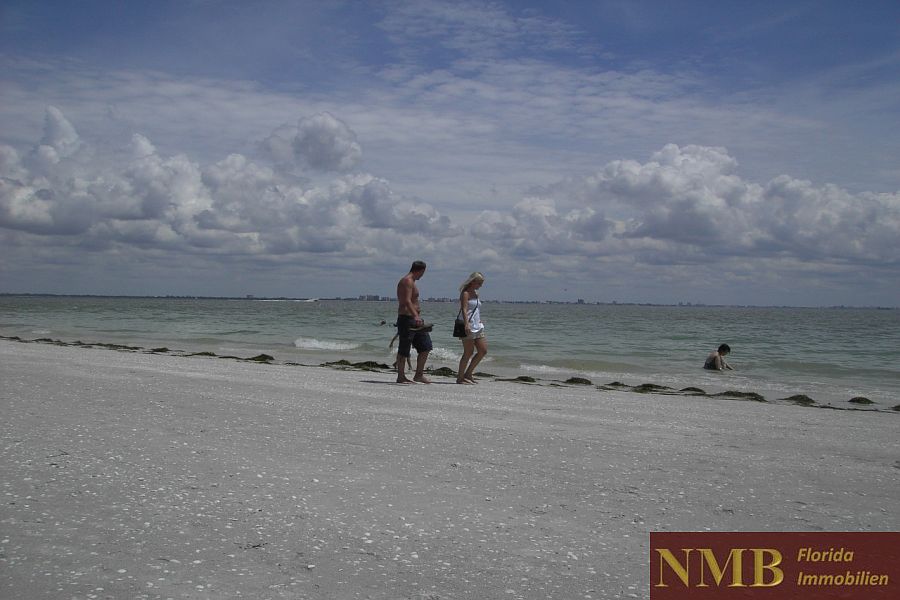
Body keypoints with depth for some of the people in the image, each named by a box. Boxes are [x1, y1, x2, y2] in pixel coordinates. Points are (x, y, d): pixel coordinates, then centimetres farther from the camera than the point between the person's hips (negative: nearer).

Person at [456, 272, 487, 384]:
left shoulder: (476, 294, 19)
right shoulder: (465, 293, -8)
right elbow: (464, 309, -20)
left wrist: (480, 323, 21)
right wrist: (467, 324, -31)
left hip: (477, 327, 9)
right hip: (468, 327, -9)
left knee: (483, 350, 5)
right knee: (469, 352, -7)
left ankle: (468, 374, 14)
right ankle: (460, 378, 1)